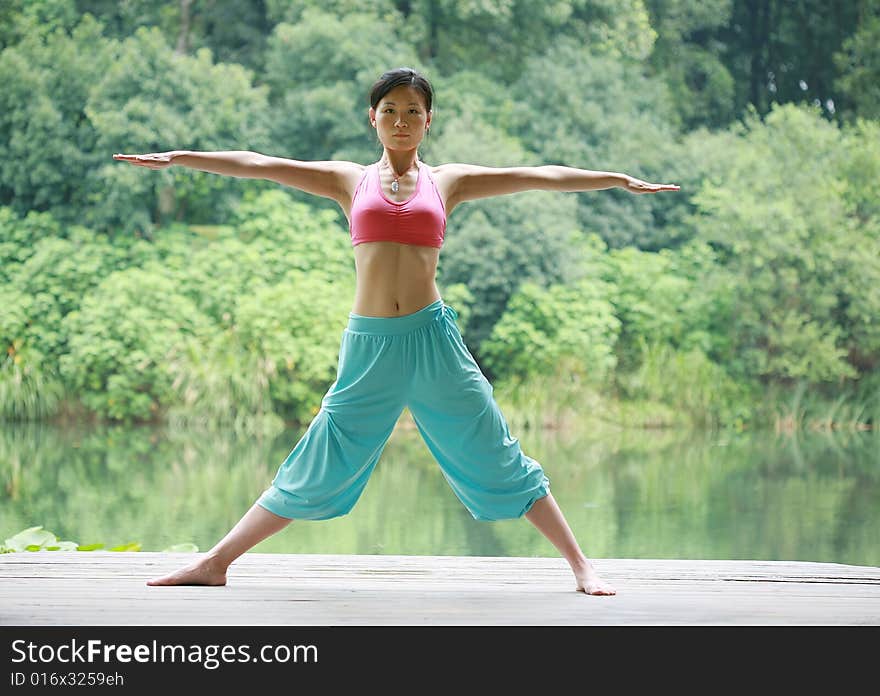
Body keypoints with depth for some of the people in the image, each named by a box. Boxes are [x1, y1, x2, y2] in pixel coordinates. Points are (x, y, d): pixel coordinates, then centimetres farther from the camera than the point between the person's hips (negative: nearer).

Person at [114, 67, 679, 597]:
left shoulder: (447, 181, 11)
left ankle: (581, 566, 9)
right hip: (369, 345, 0)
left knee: (498, 458, 3)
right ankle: (214, 564, 12)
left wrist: (619, 180, 10)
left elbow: (537, 177, 10)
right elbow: (257, 165, 8)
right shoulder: (350, 181, 11)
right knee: (315, 470, 3)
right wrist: (176, 158, 5)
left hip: (433, 337, 0)